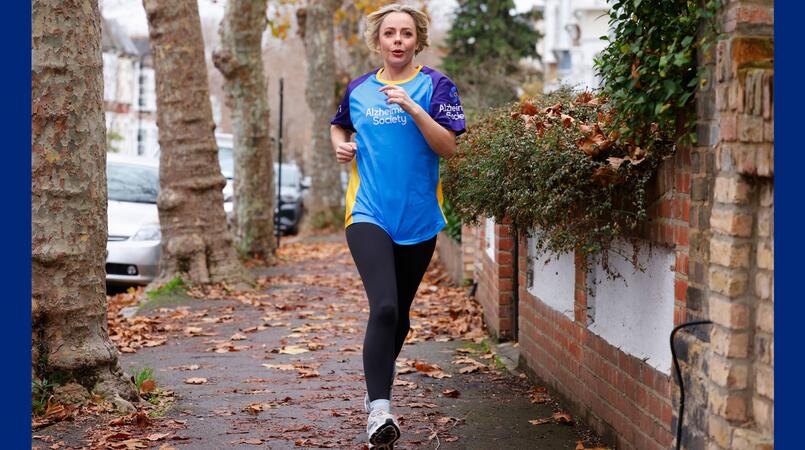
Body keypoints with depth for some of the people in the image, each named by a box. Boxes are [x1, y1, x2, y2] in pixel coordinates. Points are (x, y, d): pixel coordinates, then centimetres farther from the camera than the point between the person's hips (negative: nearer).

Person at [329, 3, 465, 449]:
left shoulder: (435, 85, -1)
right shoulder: (359, 88, 8)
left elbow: (447, 147, -10)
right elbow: (338, 126, 27)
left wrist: (412, 107, -21)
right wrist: (341, 145, 5)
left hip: (418, 219, 1)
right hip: (368, 214, -1)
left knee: (399, 315, 15)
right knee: (384, 308, -21)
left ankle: (377, 385, 41)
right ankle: (378, 413, -24)